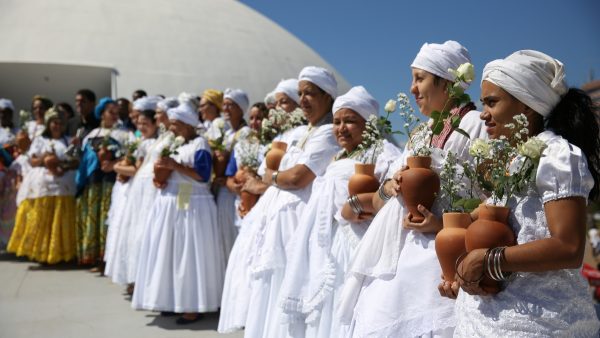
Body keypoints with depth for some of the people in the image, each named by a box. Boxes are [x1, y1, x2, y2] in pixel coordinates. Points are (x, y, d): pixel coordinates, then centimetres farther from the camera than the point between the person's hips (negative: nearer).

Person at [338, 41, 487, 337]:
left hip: (431, 259, -7)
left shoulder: (474, 124, -5)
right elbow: (379, 202, 19)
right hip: (392, 259, 7)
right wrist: (389, 186, -3)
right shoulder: (419, 135, 18)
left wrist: (443, 225, -20)